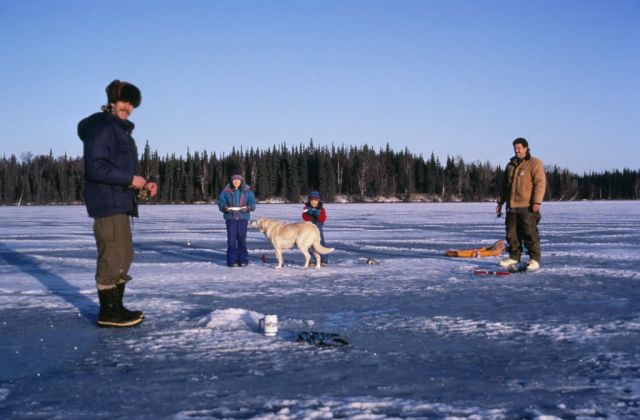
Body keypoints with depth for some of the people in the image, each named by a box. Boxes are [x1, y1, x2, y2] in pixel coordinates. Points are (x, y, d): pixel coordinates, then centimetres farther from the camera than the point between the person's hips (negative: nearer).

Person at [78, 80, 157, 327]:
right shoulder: (101, 127, -10)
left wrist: (143, 185, 10)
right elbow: (95, 168, -20)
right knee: (112, 257, -9)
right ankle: (108, 313, -3)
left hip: (119, 204, 11)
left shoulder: (119, 129, 21)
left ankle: (116, 307, 19)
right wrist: (130, 179, -18)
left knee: (123, 257, 12)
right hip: (107, 204, -10)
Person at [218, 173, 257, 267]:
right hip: (230, 217, 0)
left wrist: (246, 208, -19)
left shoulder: (247, 191, 5)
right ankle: (232, 261, 2)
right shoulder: (226, 191, 4)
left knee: (242, 238, 1)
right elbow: (221, 202, 2)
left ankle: (243, 260, 8)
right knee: (231, 238, -3)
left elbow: (252, 203, 1)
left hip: (243, 217, 0)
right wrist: (226, 208, -18)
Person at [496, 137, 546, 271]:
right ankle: (514, 257, 18)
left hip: (527, 207, -6)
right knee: (512, 233, 8)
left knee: (530, 233, -5)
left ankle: (534, 259, 1)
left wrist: (537, 202, -18)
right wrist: (500, 202, 19)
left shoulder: (534, 163, -3)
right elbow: (505, 185, 23)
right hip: (512, 206, 7)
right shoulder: (510, 165, 18)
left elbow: (540, 183, -10)